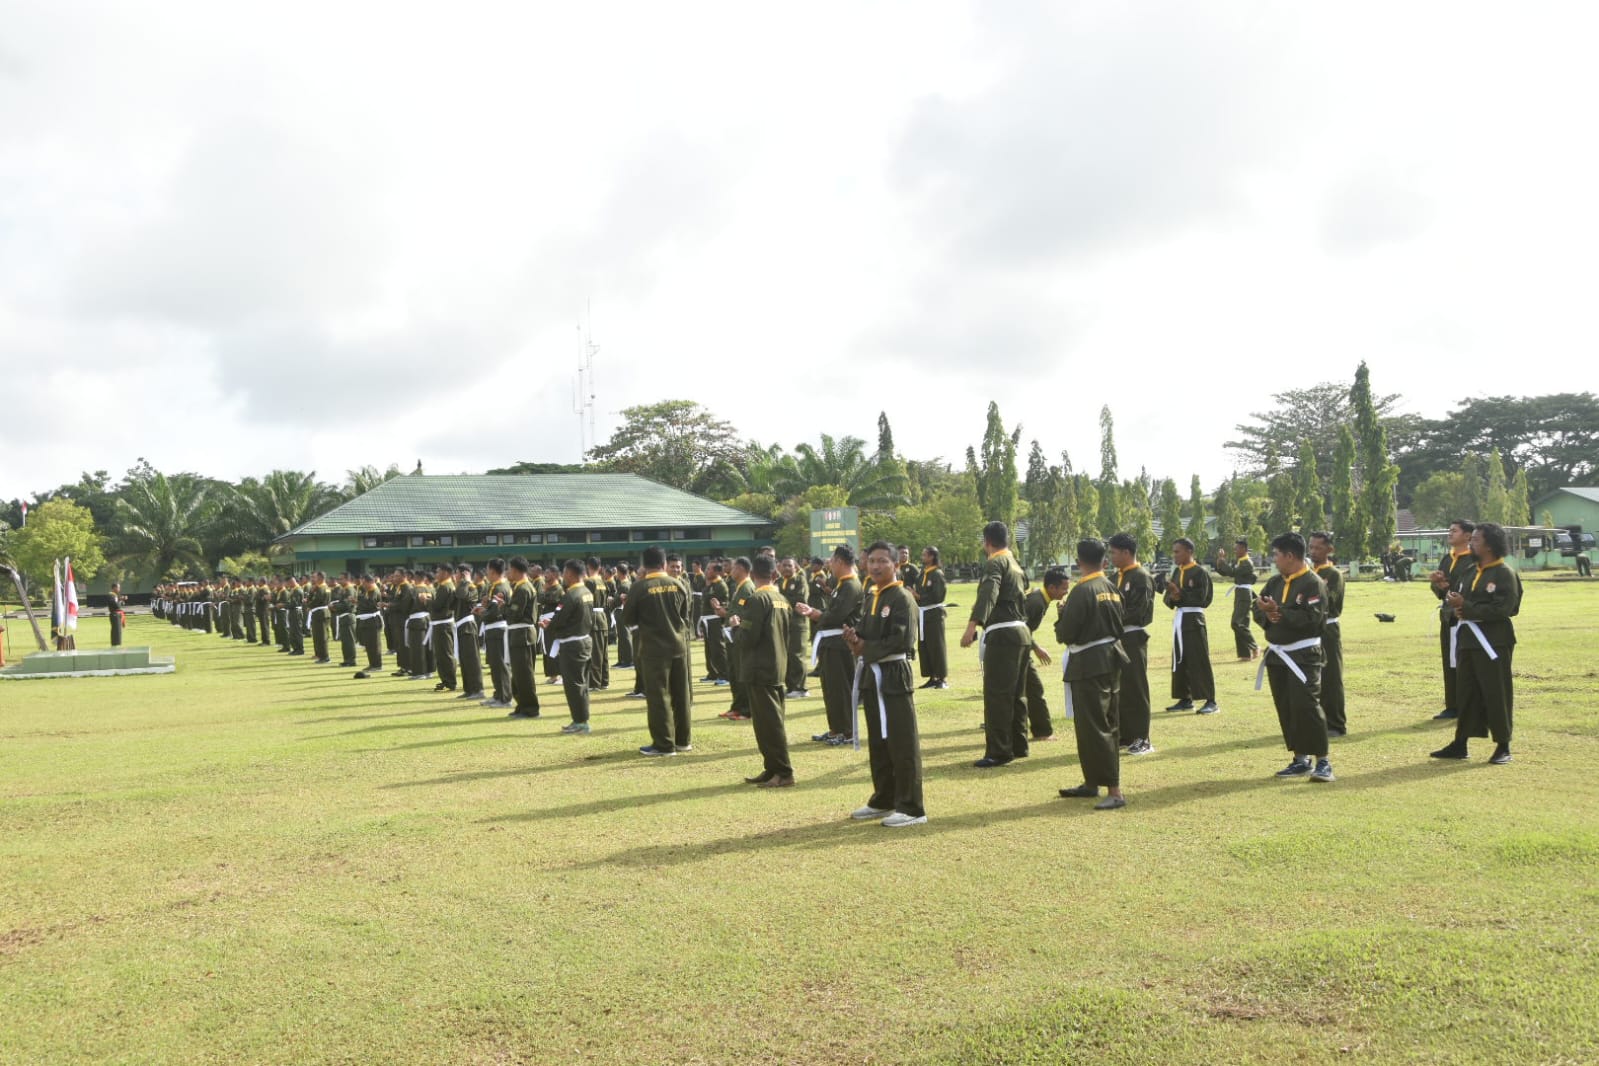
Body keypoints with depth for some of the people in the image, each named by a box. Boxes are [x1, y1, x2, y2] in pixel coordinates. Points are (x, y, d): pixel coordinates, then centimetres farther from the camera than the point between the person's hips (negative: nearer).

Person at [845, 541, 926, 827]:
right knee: (878, 742, 16)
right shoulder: (873, 598, 14)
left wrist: (865, 649, -12)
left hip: (895, 676, -9)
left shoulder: (902, 599, -12)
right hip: (873, 676, 9)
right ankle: (883, 801, 28)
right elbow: (864, 632, 19)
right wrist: (854, 640, -4)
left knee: (903, 744, -4)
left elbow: (900, 641, -21)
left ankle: (911, 809, 2)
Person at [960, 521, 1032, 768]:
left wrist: (972, 625, -39)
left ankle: (999, 751, -8)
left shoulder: (995, 563, -9)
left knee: (997, 694, -8)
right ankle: (1018, 746, 24)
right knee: (1016, 693, 17)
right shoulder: (1015, 565, 20)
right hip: (1021, 633, 10)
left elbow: (988, 594, -27)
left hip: (1002, 635, -10)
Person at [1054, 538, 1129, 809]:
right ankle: (1092, 782, 28)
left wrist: (1060, 619, 2)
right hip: (1112, 659, 9)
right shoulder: (1112, 589, 7)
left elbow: (1065, 634, -17)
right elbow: (1118, 625, 13)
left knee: (1095, 728, -6)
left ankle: (1115, 791, -9)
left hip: (1090, 666, -9)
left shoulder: (1082, 592, -18)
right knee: (1107, 725, 15)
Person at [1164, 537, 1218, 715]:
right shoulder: (1177, 572, 12)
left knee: (1200, 661, -7)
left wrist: (1180, 594, -18)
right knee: (1180, 661, 11)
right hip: (1178, 620, 8)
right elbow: (1168, 598, 11)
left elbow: (1201, 598, -15)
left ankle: (1211, 701, -2)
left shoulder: (1200, 572, -10)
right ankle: (1185, 699, 19)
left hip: (1194, 620, -8)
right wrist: (1172, 598, -10)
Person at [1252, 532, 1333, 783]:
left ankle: (1322, 762, -5)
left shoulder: (1313, 583, -12)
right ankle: (1300, 760, 20)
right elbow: (1258, 609, 9)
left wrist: (1279, 611, -23)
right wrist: (1267, 615, -13)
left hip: (1303, 655, -8)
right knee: (1285, 708, 10)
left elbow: (1311, 618, -21)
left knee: (1306, 706, -13)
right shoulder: (1274, 582, 12)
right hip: (1276, 654, 8)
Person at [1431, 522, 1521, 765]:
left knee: (1497, 693, -1)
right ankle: (1460, 743, 17)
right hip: (1468, 638, 8)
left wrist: (1466, 607, -18)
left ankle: (1503, 747, 10)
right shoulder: (1472, 571, 14)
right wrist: (1455, 603, -6)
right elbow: (1463, 598, 18)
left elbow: (1502, 609, -19)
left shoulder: (1505, 573, -10)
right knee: (1466, 692, 11)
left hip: (1493, 642, -8)